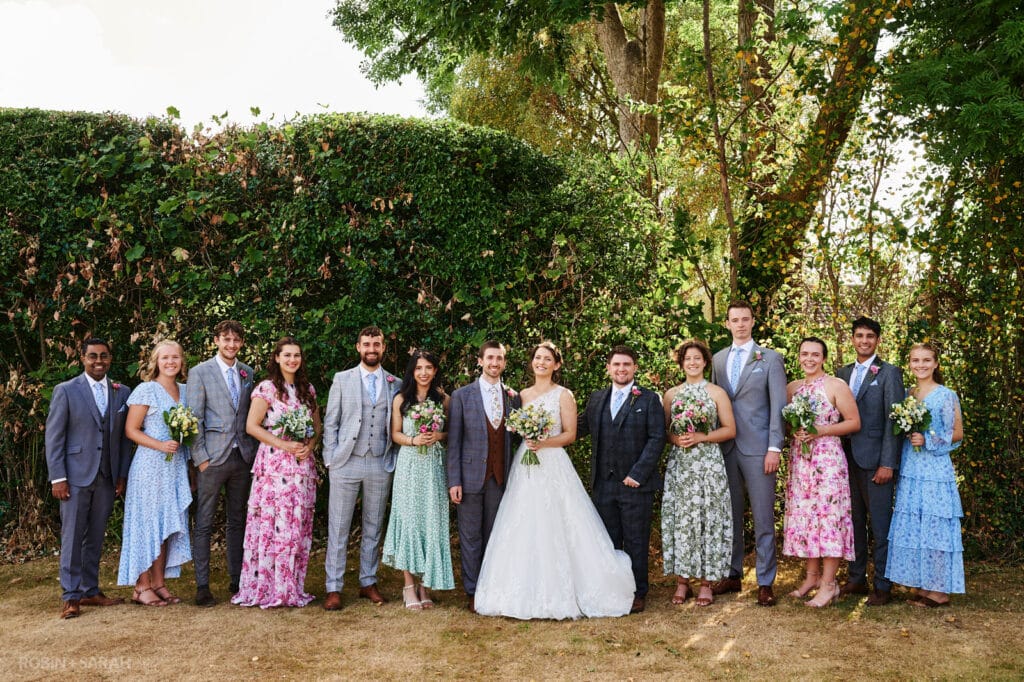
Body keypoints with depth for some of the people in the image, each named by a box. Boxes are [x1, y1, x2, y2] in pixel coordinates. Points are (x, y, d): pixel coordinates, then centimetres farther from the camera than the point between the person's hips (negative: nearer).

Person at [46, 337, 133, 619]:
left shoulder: (122, 392, 7)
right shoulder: (66, 391, -2)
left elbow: (125, 437, 10)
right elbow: (54, 437, -4)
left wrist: (122, 475, 5)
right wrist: (57, 478, -9)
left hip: (107, 478, 3)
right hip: (76, 476, -3)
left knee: (96, 537, 10)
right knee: (72, 537, 1)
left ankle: (90, 590, 19)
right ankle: (70, 596, 8)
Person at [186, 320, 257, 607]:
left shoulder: (248, 373, 10)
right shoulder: (200, 373, -3)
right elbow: (194, 419, -6)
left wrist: (254, 452, 7)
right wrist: (201, 457, -11)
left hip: (242, 456, 4)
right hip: (213, 457, -4)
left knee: (237, 521, 12)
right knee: (204, 524, 0)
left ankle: (237, 580, 21)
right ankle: (202, 586, 7)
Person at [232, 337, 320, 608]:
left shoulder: (308, 389, 13)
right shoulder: (267, 388, -3)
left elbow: (317, 424, 18)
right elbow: (252, 426, -8)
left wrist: (310, 444, -3)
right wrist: (284, 445, -15)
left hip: (302, 463, 5)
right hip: (274, 463, -5)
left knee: (299, 525, 6)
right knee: (273, 523, -6)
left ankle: (292, 588, 14)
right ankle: (267, 588, 4)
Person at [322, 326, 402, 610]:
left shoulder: (395, 384, 6)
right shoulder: (342, 380, 3)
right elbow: (330, 423, 3)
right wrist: (330, 459, -3)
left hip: (380, 465, 2)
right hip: (346, 464, -1)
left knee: (374, 528, 10)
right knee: (338, 528, 2)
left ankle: (368, 582, 22)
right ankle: (333, 588, 8)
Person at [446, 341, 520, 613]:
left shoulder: (514, 397, 7)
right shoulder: (462, 395, -1)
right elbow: (453, 441, -2)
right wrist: (454, 481, -8)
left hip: (501, 478, 2)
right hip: (471, 475, -2)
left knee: (494, 536, 11)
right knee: (471, 537, 5)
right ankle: (473, 593, 17)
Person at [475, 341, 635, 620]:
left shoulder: (563, 395, 0)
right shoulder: (522, 395, 13)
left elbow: (570, 434, -4)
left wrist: (543, 443, -16)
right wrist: (526, 441, -4)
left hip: (553, 466, -4)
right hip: (525, 468, 4)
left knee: (554, 528, -7)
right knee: (524, 530, 2)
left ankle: (559, 593, 3)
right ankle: (528, 593, 10)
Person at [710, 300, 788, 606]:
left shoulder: (770, 358, 0)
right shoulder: (718, 359, 12)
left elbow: (778, 406, -4)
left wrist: (775, 448, -11)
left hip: (757, 448, -4)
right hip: (725, 446, 4)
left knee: (763, 517, 0)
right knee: (730, 515, 11)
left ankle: (765, 582, 9)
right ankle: (732, 575, 22)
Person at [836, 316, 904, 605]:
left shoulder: (889, 373, -3)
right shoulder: (842, 373, 13)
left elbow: (893, 421, -8)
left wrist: (888, 463, -13)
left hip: (875, 459, -5)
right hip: (848, 458, 5)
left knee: (880, 524, 1)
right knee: (853, 521, 12)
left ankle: (882, 585, 10)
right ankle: (856, 578, 22)